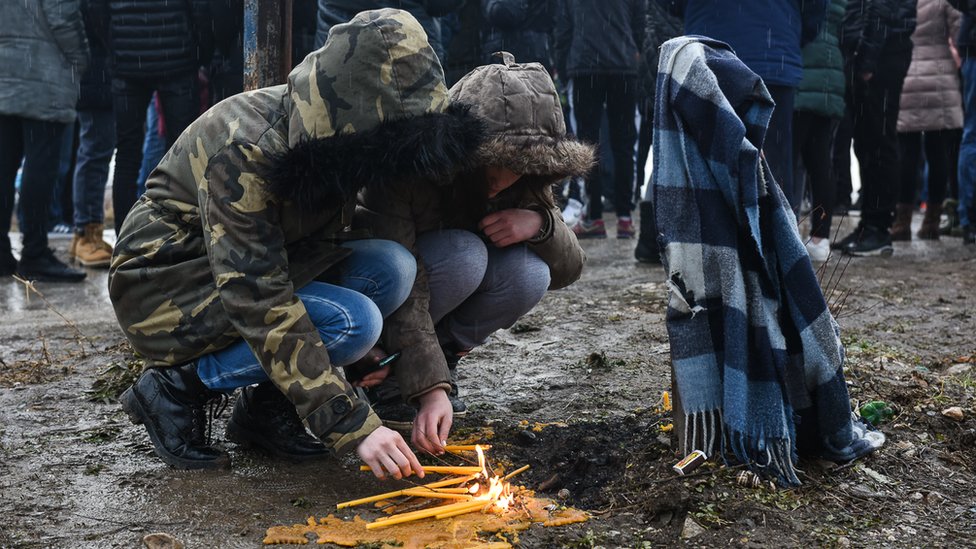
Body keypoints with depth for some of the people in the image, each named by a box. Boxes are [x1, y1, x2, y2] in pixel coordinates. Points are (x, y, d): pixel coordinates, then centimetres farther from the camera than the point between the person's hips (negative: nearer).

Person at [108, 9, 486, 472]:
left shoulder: (326, 136, -7)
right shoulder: (243, 151, -31)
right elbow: (261, 306, -34)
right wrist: (355, 427, -35)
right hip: (167, 287, -7)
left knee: (393, 267, -14)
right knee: (352, 321, -27)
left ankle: (264, 407, -2)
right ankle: (175, 388, -9)